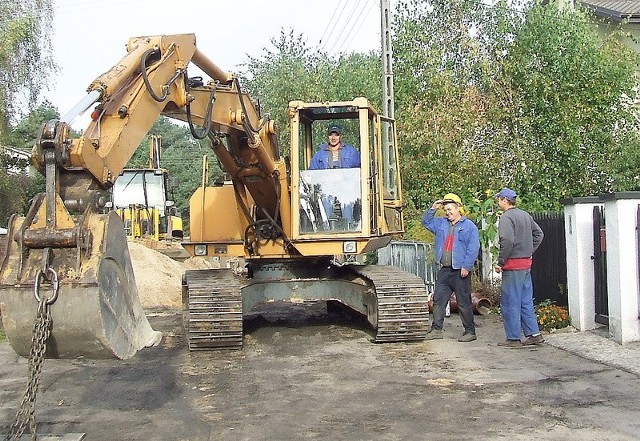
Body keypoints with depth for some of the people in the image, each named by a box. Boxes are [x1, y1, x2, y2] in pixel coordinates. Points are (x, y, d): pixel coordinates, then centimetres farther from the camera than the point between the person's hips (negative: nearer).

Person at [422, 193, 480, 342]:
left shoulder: (469, 226, -5)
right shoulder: (441, 224, 14)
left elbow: (473, 249, -10)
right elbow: (426, 222, 24)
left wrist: (466, 267, -16)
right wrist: (433, 209, 9)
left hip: (460, 271, -6)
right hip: (444, 270, 6)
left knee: (464, 302, 0)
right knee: (438, 300, 7)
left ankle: (470, 331, 10)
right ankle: (436, 329, 15)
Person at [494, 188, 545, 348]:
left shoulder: (506, 217, -14)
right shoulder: (525, 215, 14)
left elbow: (508, 241, -25)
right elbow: (539, 234, 21)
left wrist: (500, 262, -16)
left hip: (513, 265, -9)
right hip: (526, 264, 9)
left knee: (510, 303, -1)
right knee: (526, 301, 15)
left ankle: (514, 339, 3)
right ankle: (534, 334, 17)